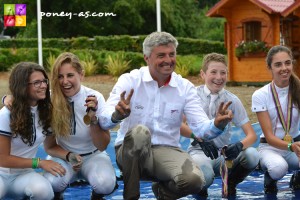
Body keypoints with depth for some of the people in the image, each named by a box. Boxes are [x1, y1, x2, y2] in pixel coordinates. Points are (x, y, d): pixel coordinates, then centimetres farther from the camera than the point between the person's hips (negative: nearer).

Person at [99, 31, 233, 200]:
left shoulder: (185, 87, 4)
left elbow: (201, 127, -4)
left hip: (167, 151, 2)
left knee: (194, 180, -29)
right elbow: (104, 121, -16)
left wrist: (218, 124, -28)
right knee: (139, 132, -36)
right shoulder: (129, 81, -5)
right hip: (131, 152, -2)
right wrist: (117, 115, -40)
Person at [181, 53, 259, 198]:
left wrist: (239, 146, -27)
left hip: (223, 153, 3)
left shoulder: (232, 100, 0)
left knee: (252, 155, -28)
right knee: (205, 175, -39)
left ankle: (230, 183, 3)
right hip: (199, 151, -3)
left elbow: (251, 135, -4)